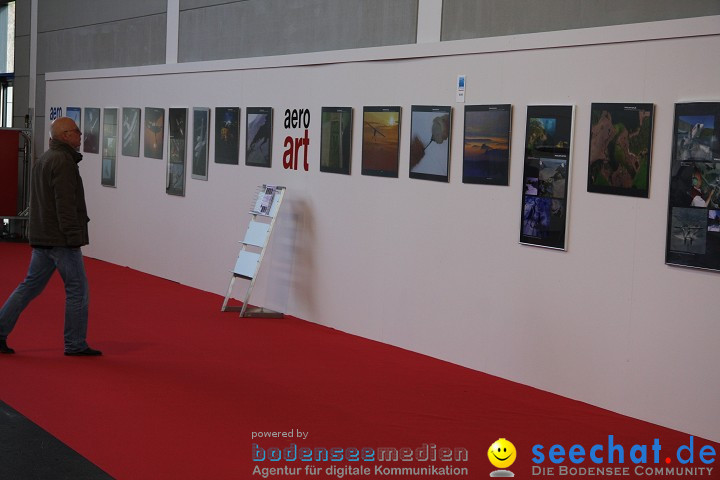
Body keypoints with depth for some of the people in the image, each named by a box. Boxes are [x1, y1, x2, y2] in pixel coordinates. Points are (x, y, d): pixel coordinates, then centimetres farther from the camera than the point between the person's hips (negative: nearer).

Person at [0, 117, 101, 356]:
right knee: (77, 289, -1)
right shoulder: (63, 161, -14)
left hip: (41, 237, 10)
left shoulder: (43, 160, 17)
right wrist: (73, 235, -20)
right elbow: (65, 203, -20)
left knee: (31, 285, 13)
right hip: (60, 238, -10)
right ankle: (75, 344, 4)